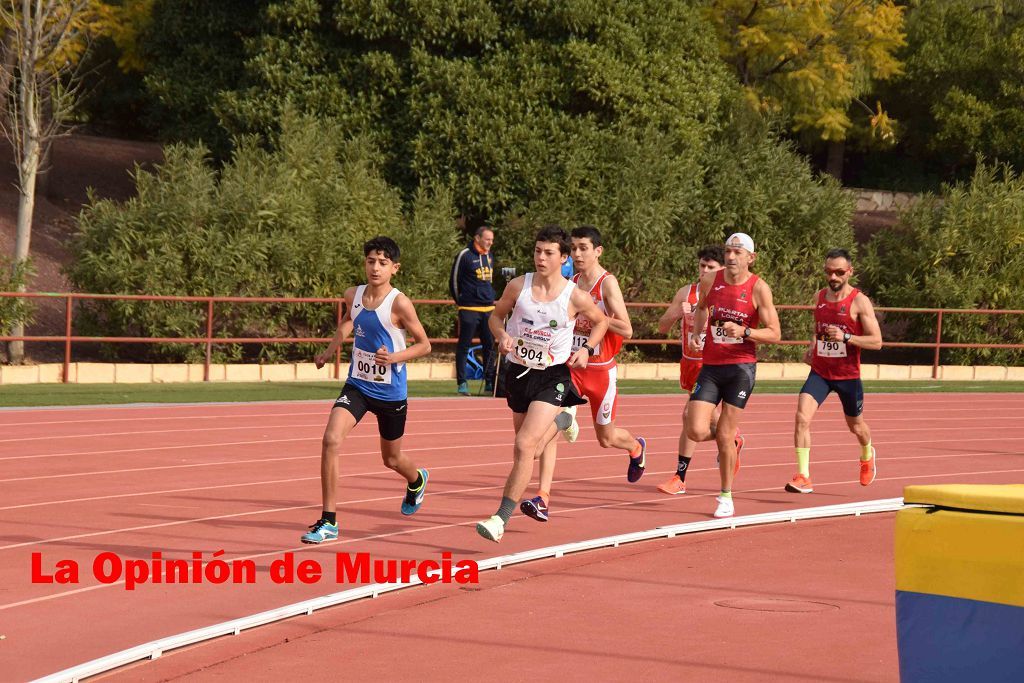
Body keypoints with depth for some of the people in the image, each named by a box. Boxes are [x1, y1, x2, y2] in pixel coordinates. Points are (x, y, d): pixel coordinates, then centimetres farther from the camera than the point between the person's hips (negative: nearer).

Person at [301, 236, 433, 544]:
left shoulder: (399, 304, -18)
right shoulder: (353, 296, -3)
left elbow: (424, 344, -9)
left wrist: (394, 357, -24)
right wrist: (329, 351, 17)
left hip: (390, 392, -3)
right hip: (357, 385, 3)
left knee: (391, 459, 17)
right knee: (331, 440, -21)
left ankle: (416, 480, 56)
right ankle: (328, 521, -15)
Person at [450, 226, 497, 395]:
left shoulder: (489, 257, 13)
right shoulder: (465, 256, -8)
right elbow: (454, 281, -3)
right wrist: (460, 302, 4)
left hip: (488, 309, 7)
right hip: (469, 310, -7)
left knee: (489, 346, 7)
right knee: (464, 346, -2)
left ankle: (490, 382, 13)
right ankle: (461, 383, 1)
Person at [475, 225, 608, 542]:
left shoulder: (576, 297, -10)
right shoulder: (518, 286, -5)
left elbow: (600, 321, 9)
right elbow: (496, 315, 11)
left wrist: (587, 349, -7)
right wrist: (501, 336, -10)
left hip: (553, 376, -4)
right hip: (518, 371, 4)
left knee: (525, 444, -20)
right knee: (528, 443, 21)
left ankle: (501, 519, -19)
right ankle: (560, 421, 59)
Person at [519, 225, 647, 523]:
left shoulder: (607, 283, -13)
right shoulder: (571, 283, 5)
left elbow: (626, 330, -19)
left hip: (601, 370, -4)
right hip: (570, 366, 4)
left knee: (606, 438, 13)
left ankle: (636, 448, 50)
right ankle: (542, 498, -19)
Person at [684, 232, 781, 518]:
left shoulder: (759, 289, -8)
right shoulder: (710, 281, 2)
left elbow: (774, 334, -8)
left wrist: (744, 332, -23)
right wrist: (696, 333, 7)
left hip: (741, 367, -3)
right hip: (710, 366, 3)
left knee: (724, 435, -2)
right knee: (696, 432, -9)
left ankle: (726, 497, 15)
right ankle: (732, 440, 26)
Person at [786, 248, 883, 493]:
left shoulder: (859, 302, -12)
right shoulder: (819, 297, 4)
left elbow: (876, 341, -14)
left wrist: (845, 337, -27)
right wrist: (812, 347, 8)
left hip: (848, 374, -3)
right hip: (819, 372, 3)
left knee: (855, 426, 17)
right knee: (802, 418, -19)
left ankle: (867, 455, 52)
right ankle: (803, 478, -18)